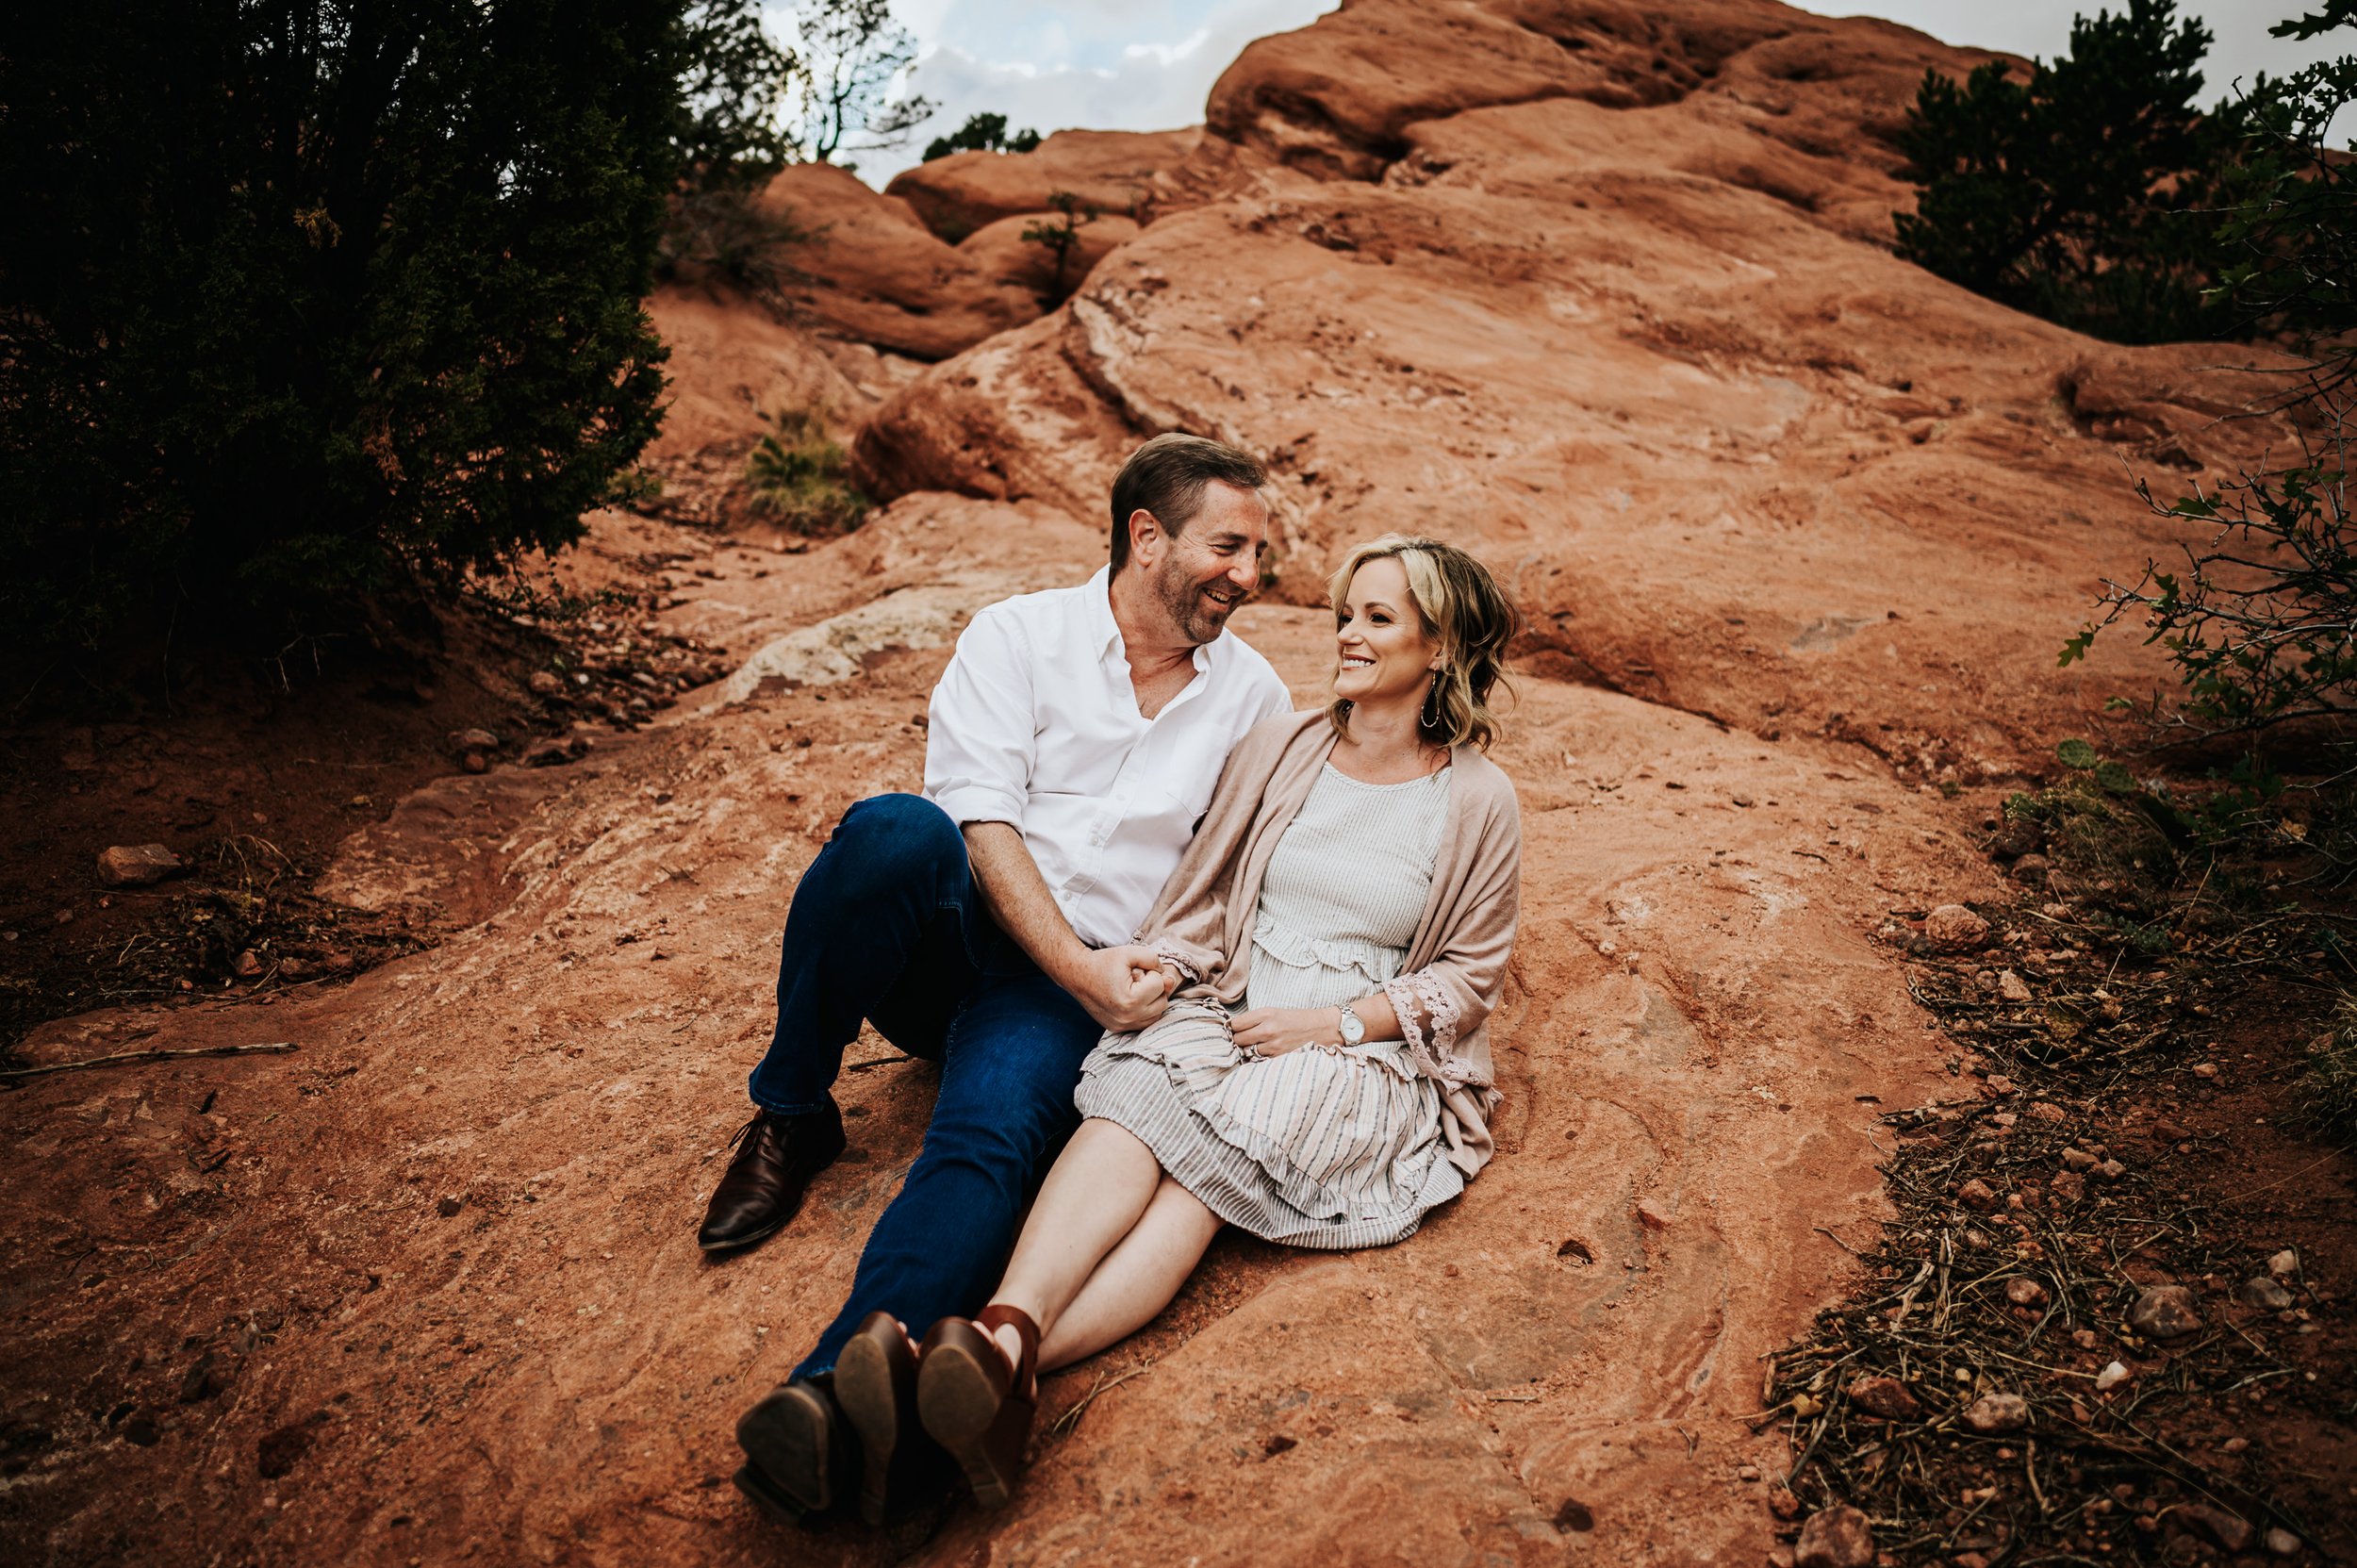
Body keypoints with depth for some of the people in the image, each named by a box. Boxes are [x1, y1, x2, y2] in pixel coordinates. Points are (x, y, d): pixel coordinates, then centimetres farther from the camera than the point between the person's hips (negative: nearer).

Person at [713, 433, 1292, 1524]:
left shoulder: (1252, 695, 14)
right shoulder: (1019, 637, 3)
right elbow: (981, 822, -8)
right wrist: (1080, 965, -17)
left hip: (1072, 991, 1)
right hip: (947, 939, 0)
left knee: (994, 1133, -32)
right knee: (895, 829, -34)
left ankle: (840, 1395, -53)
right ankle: (791, 1116, -13)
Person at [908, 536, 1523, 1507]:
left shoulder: (1477, 802, 3)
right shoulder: (1281, 748, 12)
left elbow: (1467, 975, 4)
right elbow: (1206, 890, 13)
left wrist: (1335, 1022, -10)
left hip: (1364, 1054, -3)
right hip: (1231, 1008, 3)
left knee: (1210, 1147, -34)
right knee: (1138, 1099, -33)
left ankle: (1011, 1365, -51)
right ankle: (1002, 1334, -53)